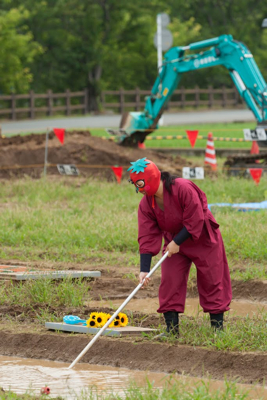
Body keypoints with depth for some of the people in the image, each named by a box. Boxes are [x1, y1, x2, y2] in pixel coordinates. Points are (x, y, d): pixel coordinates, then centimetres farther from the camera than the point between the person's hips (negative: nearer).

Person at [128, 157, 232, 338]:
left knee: (211, 281, -1)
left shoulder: (183, 188, -29)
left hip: (204, 240, -5)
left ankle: (218, 327, 7)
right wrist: (144, 269, -19)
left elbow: (195, 221, -25)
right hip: (174, 242, 5)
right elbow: (147, 237, -12)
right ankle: (172, 328, 2)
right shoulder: (146, 204, -11)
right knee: (169, 282, -4)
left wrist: (177, 242, -22)